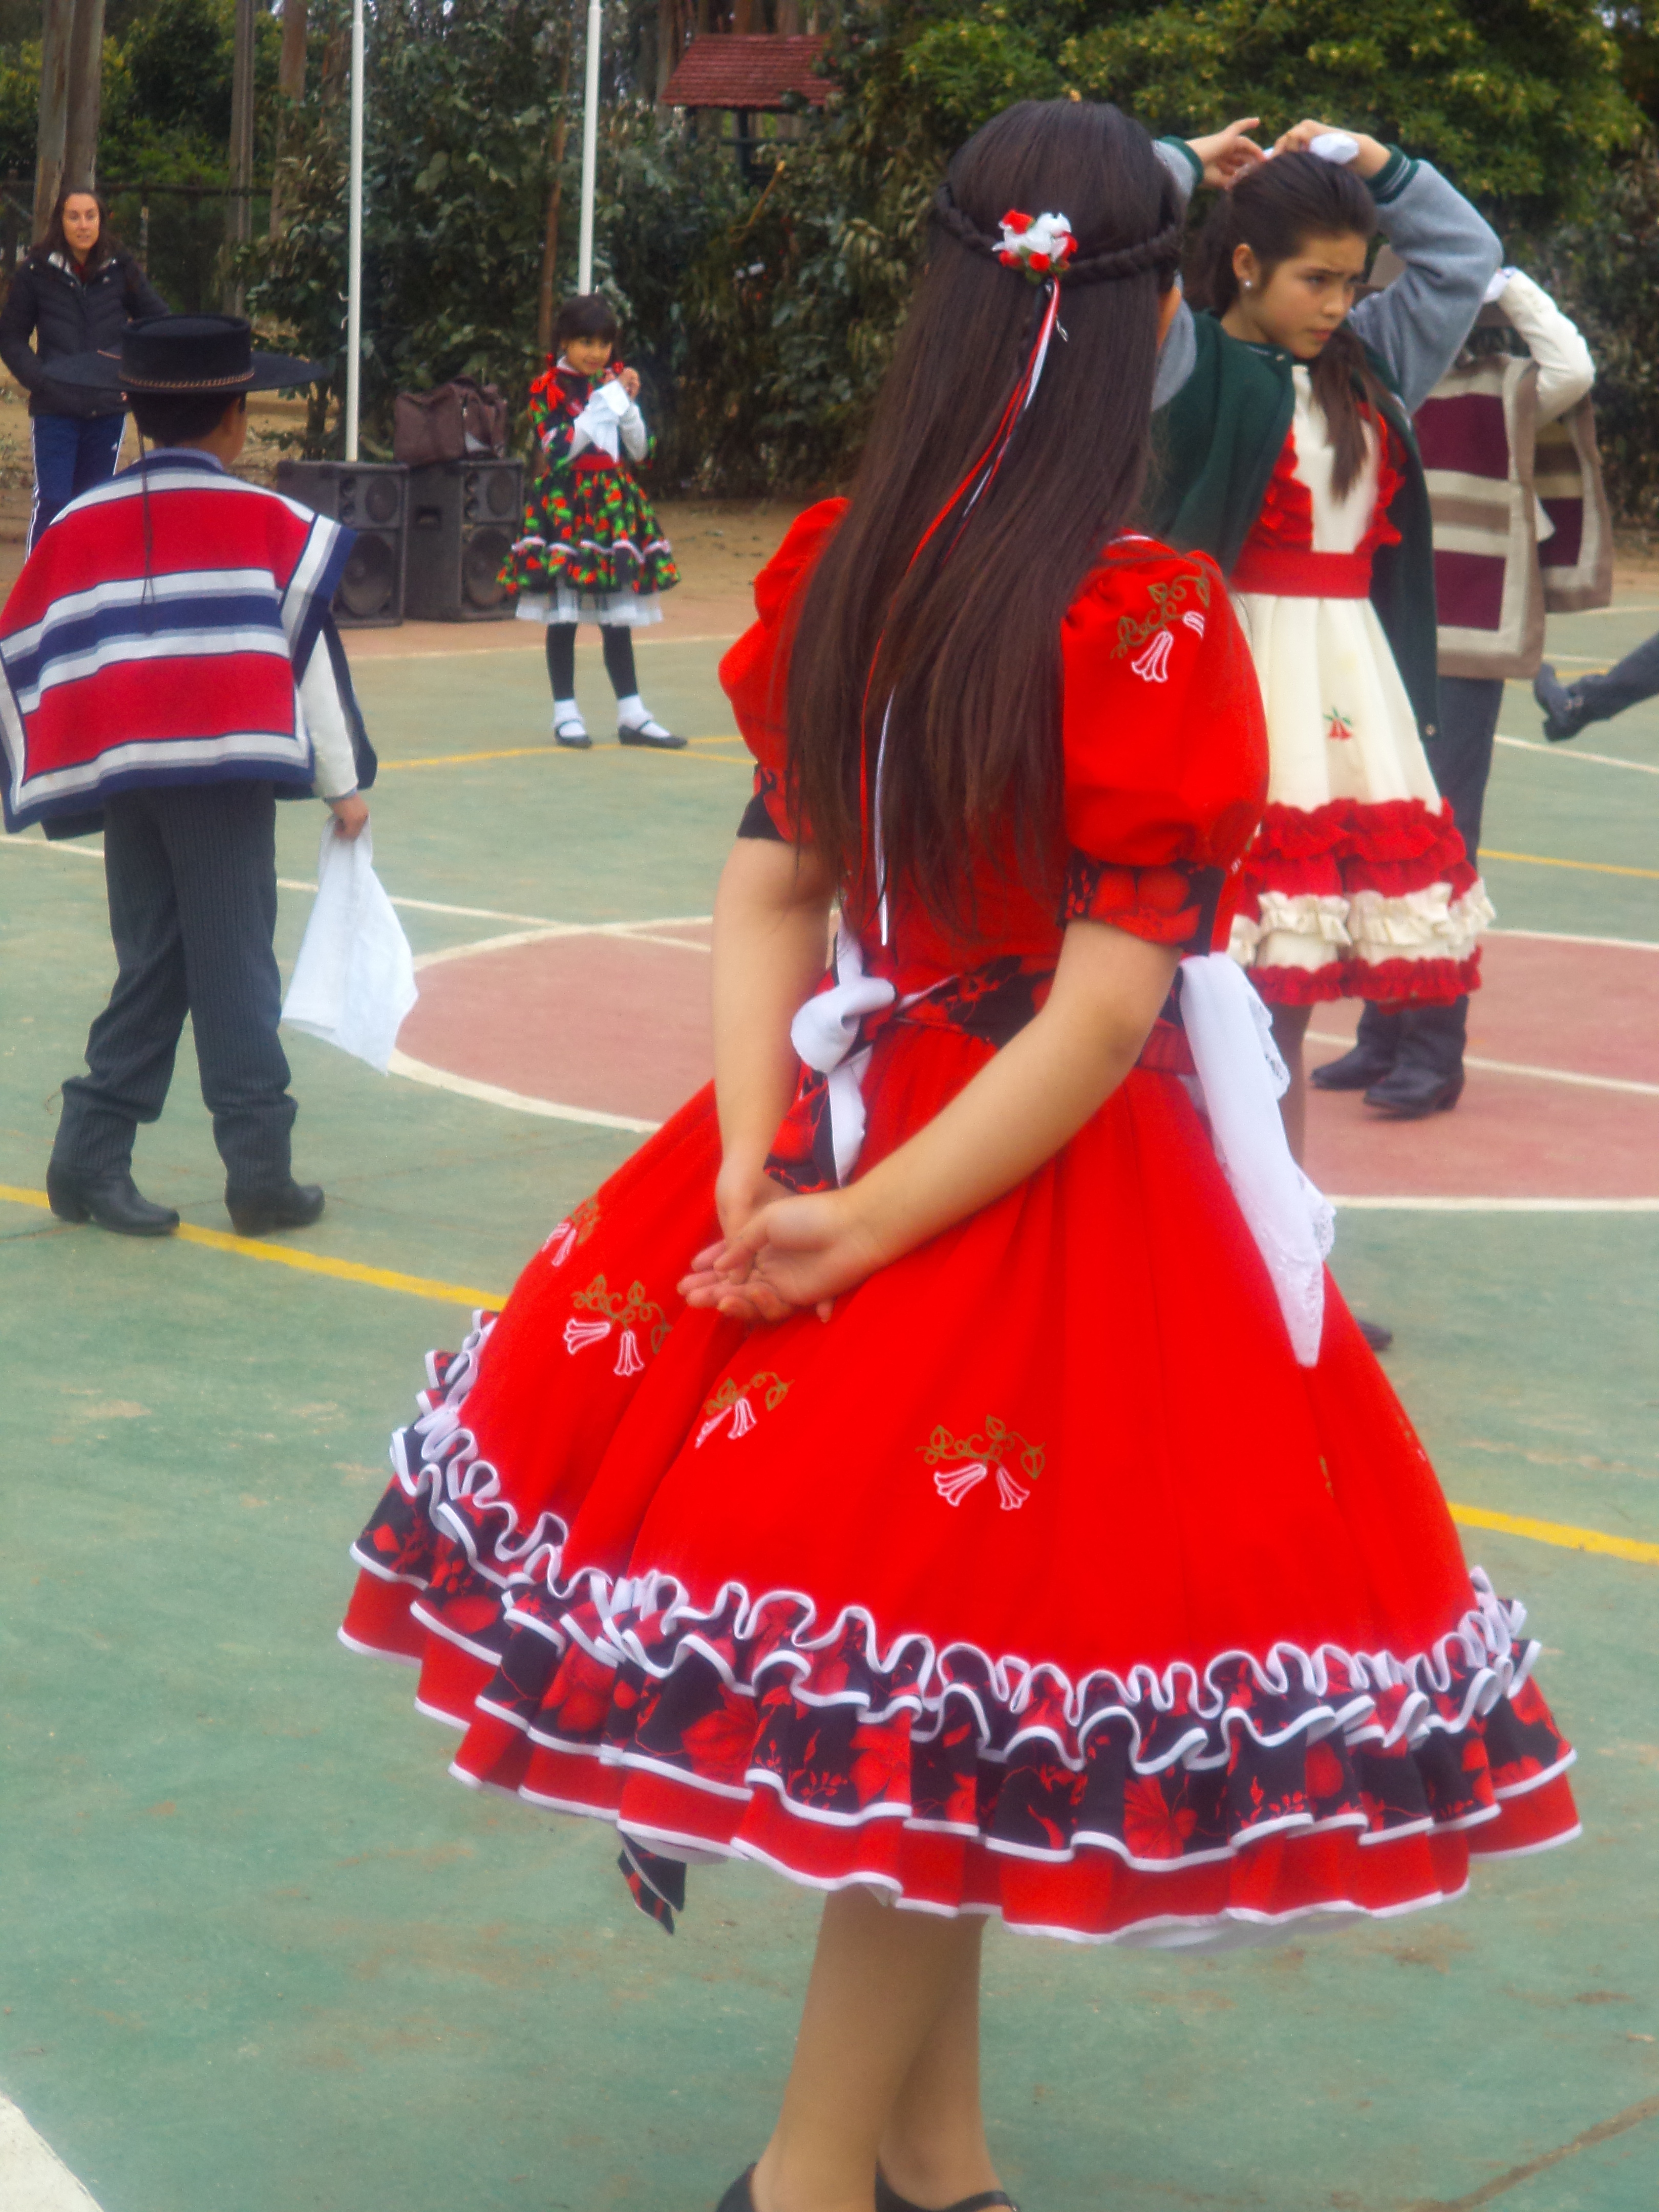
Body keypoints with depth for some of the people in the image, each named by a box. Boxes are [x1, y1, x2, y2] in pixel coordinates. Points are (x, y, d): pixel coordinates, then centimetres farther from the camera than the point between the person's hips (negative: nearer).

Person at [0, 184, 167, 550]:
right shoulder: (37, 271, -1)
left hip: (108, 409, 2)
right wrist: (40, 380, -8)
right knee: (52, 502, -12)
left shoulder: (121, 269, 3)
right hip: (55, 410, -2)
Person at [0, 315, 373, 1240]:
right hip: (225, 773, -4)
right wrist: (345, 783, 3)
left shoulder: (81, 526, 10)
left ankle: (89, 1159, 9)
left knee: (153, 966, 14)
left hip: (121, 776, 4)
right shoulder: (269, 521, -1)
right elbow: (311, 652, -3)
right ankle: (261, 1176, 2)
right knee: (236, 971, 0)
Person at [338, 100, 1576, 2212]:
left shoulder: (838, 566, -2)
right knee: (952, 1692, 7)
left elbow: (768, 884, -2)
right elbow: (1107, 1011, -19)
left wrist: (757, 1171, -5)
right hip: (1046, 1201, -5)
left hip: (859, 1120, 5)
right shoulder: (1149, 625, -18)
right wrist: (864, 1227, -14)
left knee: (910, 1703, 17)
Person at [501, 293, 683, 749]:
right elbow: (559, 451, -16)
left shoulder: (615, 381, 11)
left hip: (613, 506, 5)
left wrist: (628, 402, -5)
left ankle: (632, 715, 10)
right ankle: (565, 713, 4)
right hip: (565, 505, -5)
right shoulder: (548, 388, -4)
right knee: (563, 617, -2)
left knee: (619, 618, 7)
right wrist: (606, 401, -14)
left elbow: (639, 450, 10)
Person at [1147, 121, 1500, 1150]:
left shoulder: (1367, 363, 14)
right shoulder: (1193, 366, -5)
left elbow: (1467, 250, 23)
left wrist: (1366, 160, 14)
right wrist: (1191, 162, 2)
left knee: (1290, 1002, 11)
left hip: (1354, 692, 6)